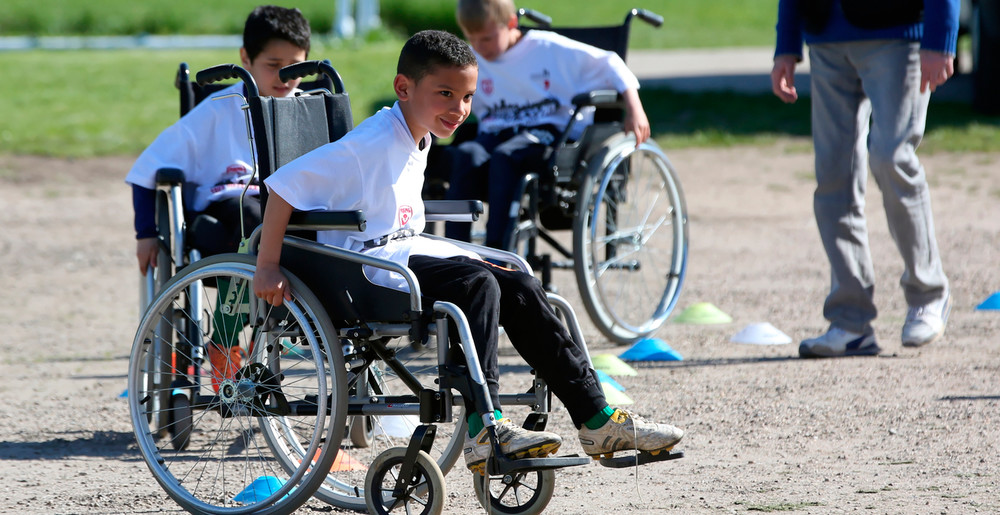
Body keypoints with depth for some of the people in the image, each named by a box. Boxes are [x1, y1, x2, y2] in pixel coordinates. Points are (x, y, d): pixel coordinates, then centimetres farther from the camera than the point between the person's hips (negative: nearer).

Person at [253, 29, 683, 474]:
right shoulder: (373, 143, -17)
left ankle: (597, 422, -2)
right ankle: (483, 433, -36)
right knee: (478, 284, -29)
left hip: (408, 253, 10)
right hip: (366, 265, -9)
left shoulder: (417, 141, 13)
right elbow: (283, 187, -20)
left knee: (520, 288, -3)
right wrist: (267, 269, -20)